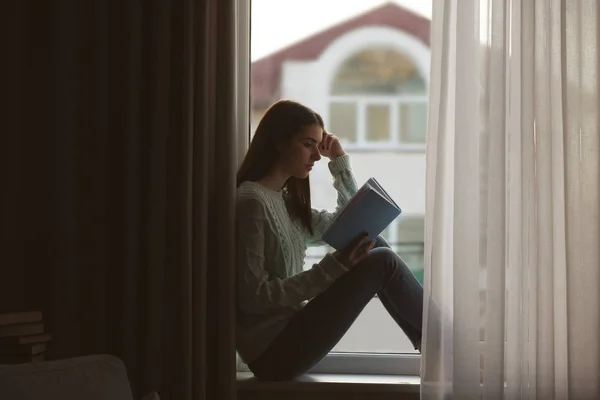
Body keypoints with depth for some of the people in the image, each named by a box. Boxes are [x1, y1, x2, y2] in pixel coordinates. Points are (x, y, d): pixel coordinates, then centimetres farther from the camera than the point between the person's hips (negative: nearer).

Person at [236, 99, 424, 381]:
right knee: (382, 262, -11)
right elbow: (253, 297, -20)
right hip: (273, 351, -10)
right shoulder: (251, 202, -15)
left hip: (288, 334, 10)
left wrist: (339, 160, 14)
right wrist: (331, 267, -21)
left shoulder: (286, 202, 14)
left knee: (375, 244, 5)